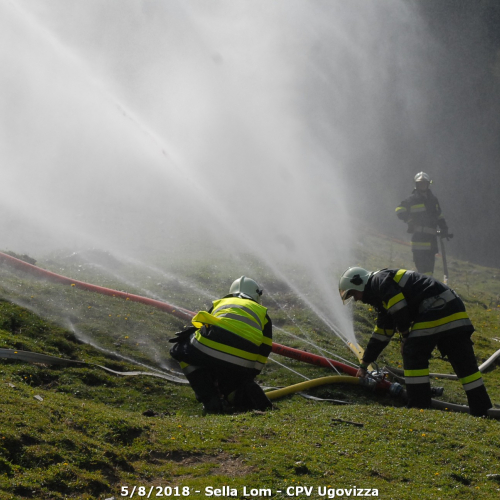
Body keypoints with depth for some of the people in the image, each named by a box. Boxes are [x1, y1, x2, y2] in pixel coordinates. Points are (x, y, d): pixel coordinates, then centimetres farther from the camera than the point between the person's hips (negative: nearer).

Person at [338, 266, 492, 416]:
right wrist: (364, 364, 39)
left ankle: (419, 407, -1)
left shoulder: (379, 281, 1)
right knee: (464, 360, 7)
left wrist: (405, 335, -2)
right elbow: (381, 333, 36)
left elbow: (399, 307, -15)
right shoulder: (382, 298, 31)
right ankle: (481, 410, 8)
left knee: (413, 355, -2)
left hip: (434, 308, -10)